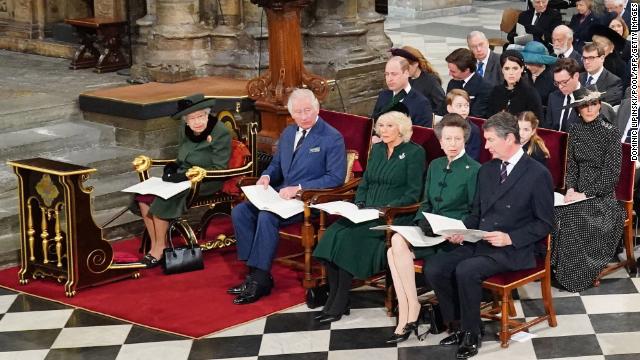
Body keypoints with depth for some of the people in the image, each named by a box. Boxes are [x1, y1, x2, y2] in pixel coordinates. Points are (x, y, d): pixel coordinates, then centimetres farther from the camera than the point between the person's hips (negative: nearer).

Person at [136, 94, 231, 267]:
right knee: (144, 197, -15)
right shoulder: (185, 130, 6)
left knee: (162, 200, -26)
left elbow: (219, 169, -16)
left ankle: (160, 248, -10)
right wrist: (172, 167, -3)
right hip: (183, 177, 7)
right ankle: (154, 245, -9)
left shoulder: (220, 133, -14)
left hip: (205, 182, -7)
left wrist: (186, 175, -23)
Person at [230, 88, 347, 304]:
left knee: (267, 216, -31)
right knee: (240, 212, -12)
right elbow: (276, 164, 26)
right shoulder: (288, 133, 15)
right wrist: (266, 176, 0)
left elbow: (336, 178, -14)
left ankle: (260, 280, -22)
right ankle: (255, 272, -10)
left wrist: (299, 189, -20)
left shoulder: (332, 138, -8)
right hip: (282, 193, 8)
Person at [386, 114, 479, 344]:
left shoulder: (474, 170, -4)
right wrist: (419, 225, 0)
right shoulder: (435, 166, 17)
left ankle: (412, 308, -17)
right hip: (430, 230, 6)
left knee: (398, 241, -27)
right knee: (393, 251, -24)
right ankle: (405, 316, -23)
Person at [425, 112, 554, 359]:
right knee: (434, 268, -14)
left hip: (514, 250, -7)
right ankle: (458, 324, 3)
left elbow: (545, 224, -8)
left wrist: (510, 238, -20)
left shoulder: (538, 174, -9)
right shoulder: (486, 170, 13)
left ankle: (472, 333, -10)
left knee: (466, 271, -31)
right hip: (479, 243, 7)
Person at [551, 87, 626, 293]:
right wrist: (571, 188, -8)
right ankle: (559, 270, -13)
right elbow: (571, 165, 12)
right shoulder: (575, 131, 9)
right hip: (579, 192, 4)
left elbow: (612, 172, -9)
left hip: (602, 196, -4)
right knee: (556, 215, -26)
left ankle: (577, 277, -16)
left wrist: (585, 194, -15)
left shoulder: (610, 133, -6)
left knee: (576, 220, -31)